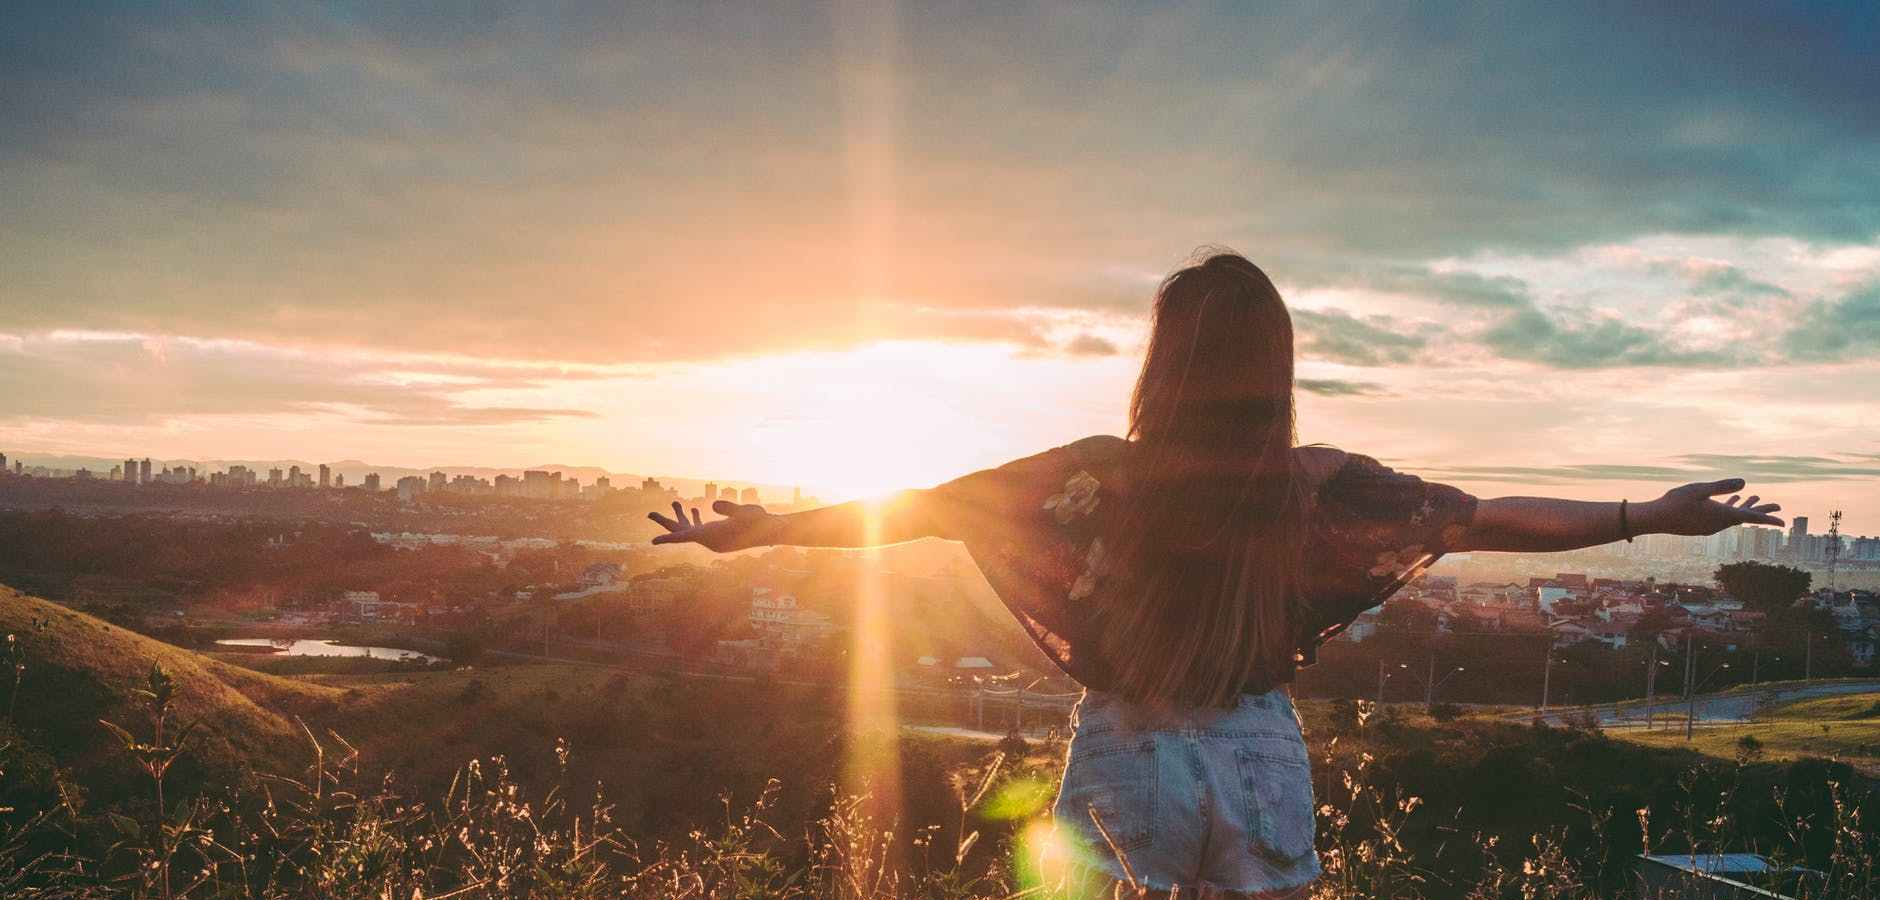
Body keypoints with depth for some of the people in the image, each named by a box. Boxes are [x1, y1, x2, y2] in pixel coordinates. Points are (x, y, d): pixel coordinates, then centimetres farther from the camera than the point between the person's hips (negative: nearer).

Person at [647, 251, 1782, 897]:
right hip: (1258, 764, 1)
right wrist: (1653, 515, 13)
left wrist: (755, 528, 2)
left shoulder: (1102, 476, -14)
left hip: (1127, 766, -1)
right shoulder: (1321, 485, -10)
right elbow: (1495, 518, 0)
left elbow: (915, 507, -8)